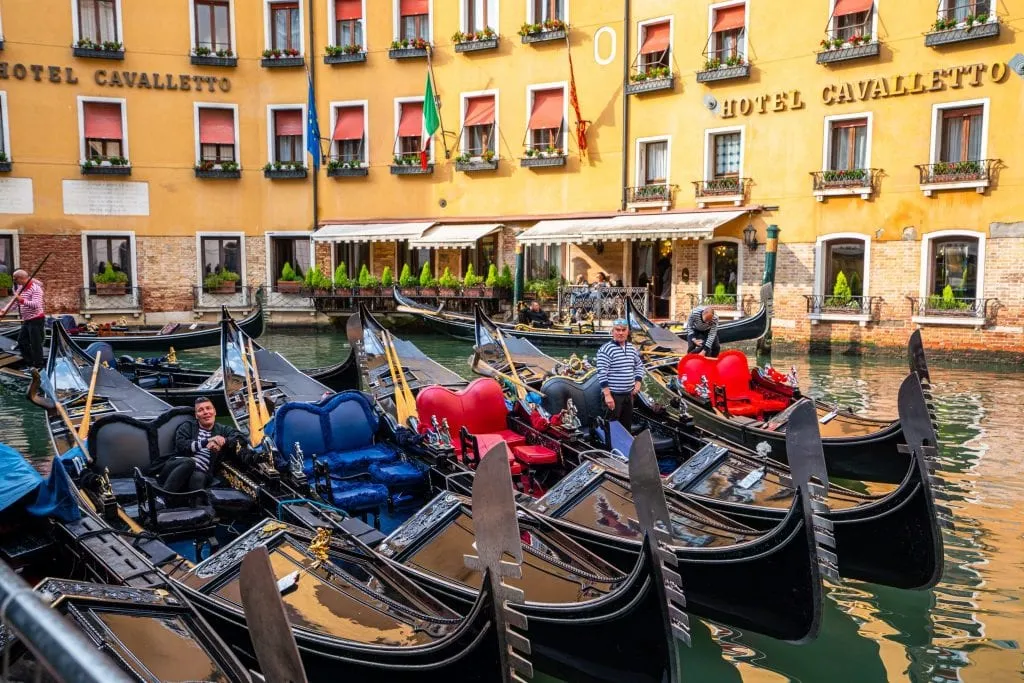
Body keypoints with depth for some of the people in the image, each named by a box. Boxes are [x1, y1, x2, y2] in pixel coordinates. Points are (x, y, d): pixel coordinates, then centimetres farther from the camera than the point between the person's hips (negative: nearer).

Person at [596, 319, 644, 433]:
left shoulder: (632, 348, 10)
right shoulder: (606, 350, -14)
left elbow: (639, 366, 23)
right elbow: (602, 374, -18)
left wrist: (638, 383, 7)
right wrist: (607, 395, -22)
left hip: (628, 394, 7)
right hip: (613, 395, -7)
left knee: (627, 425, 16)